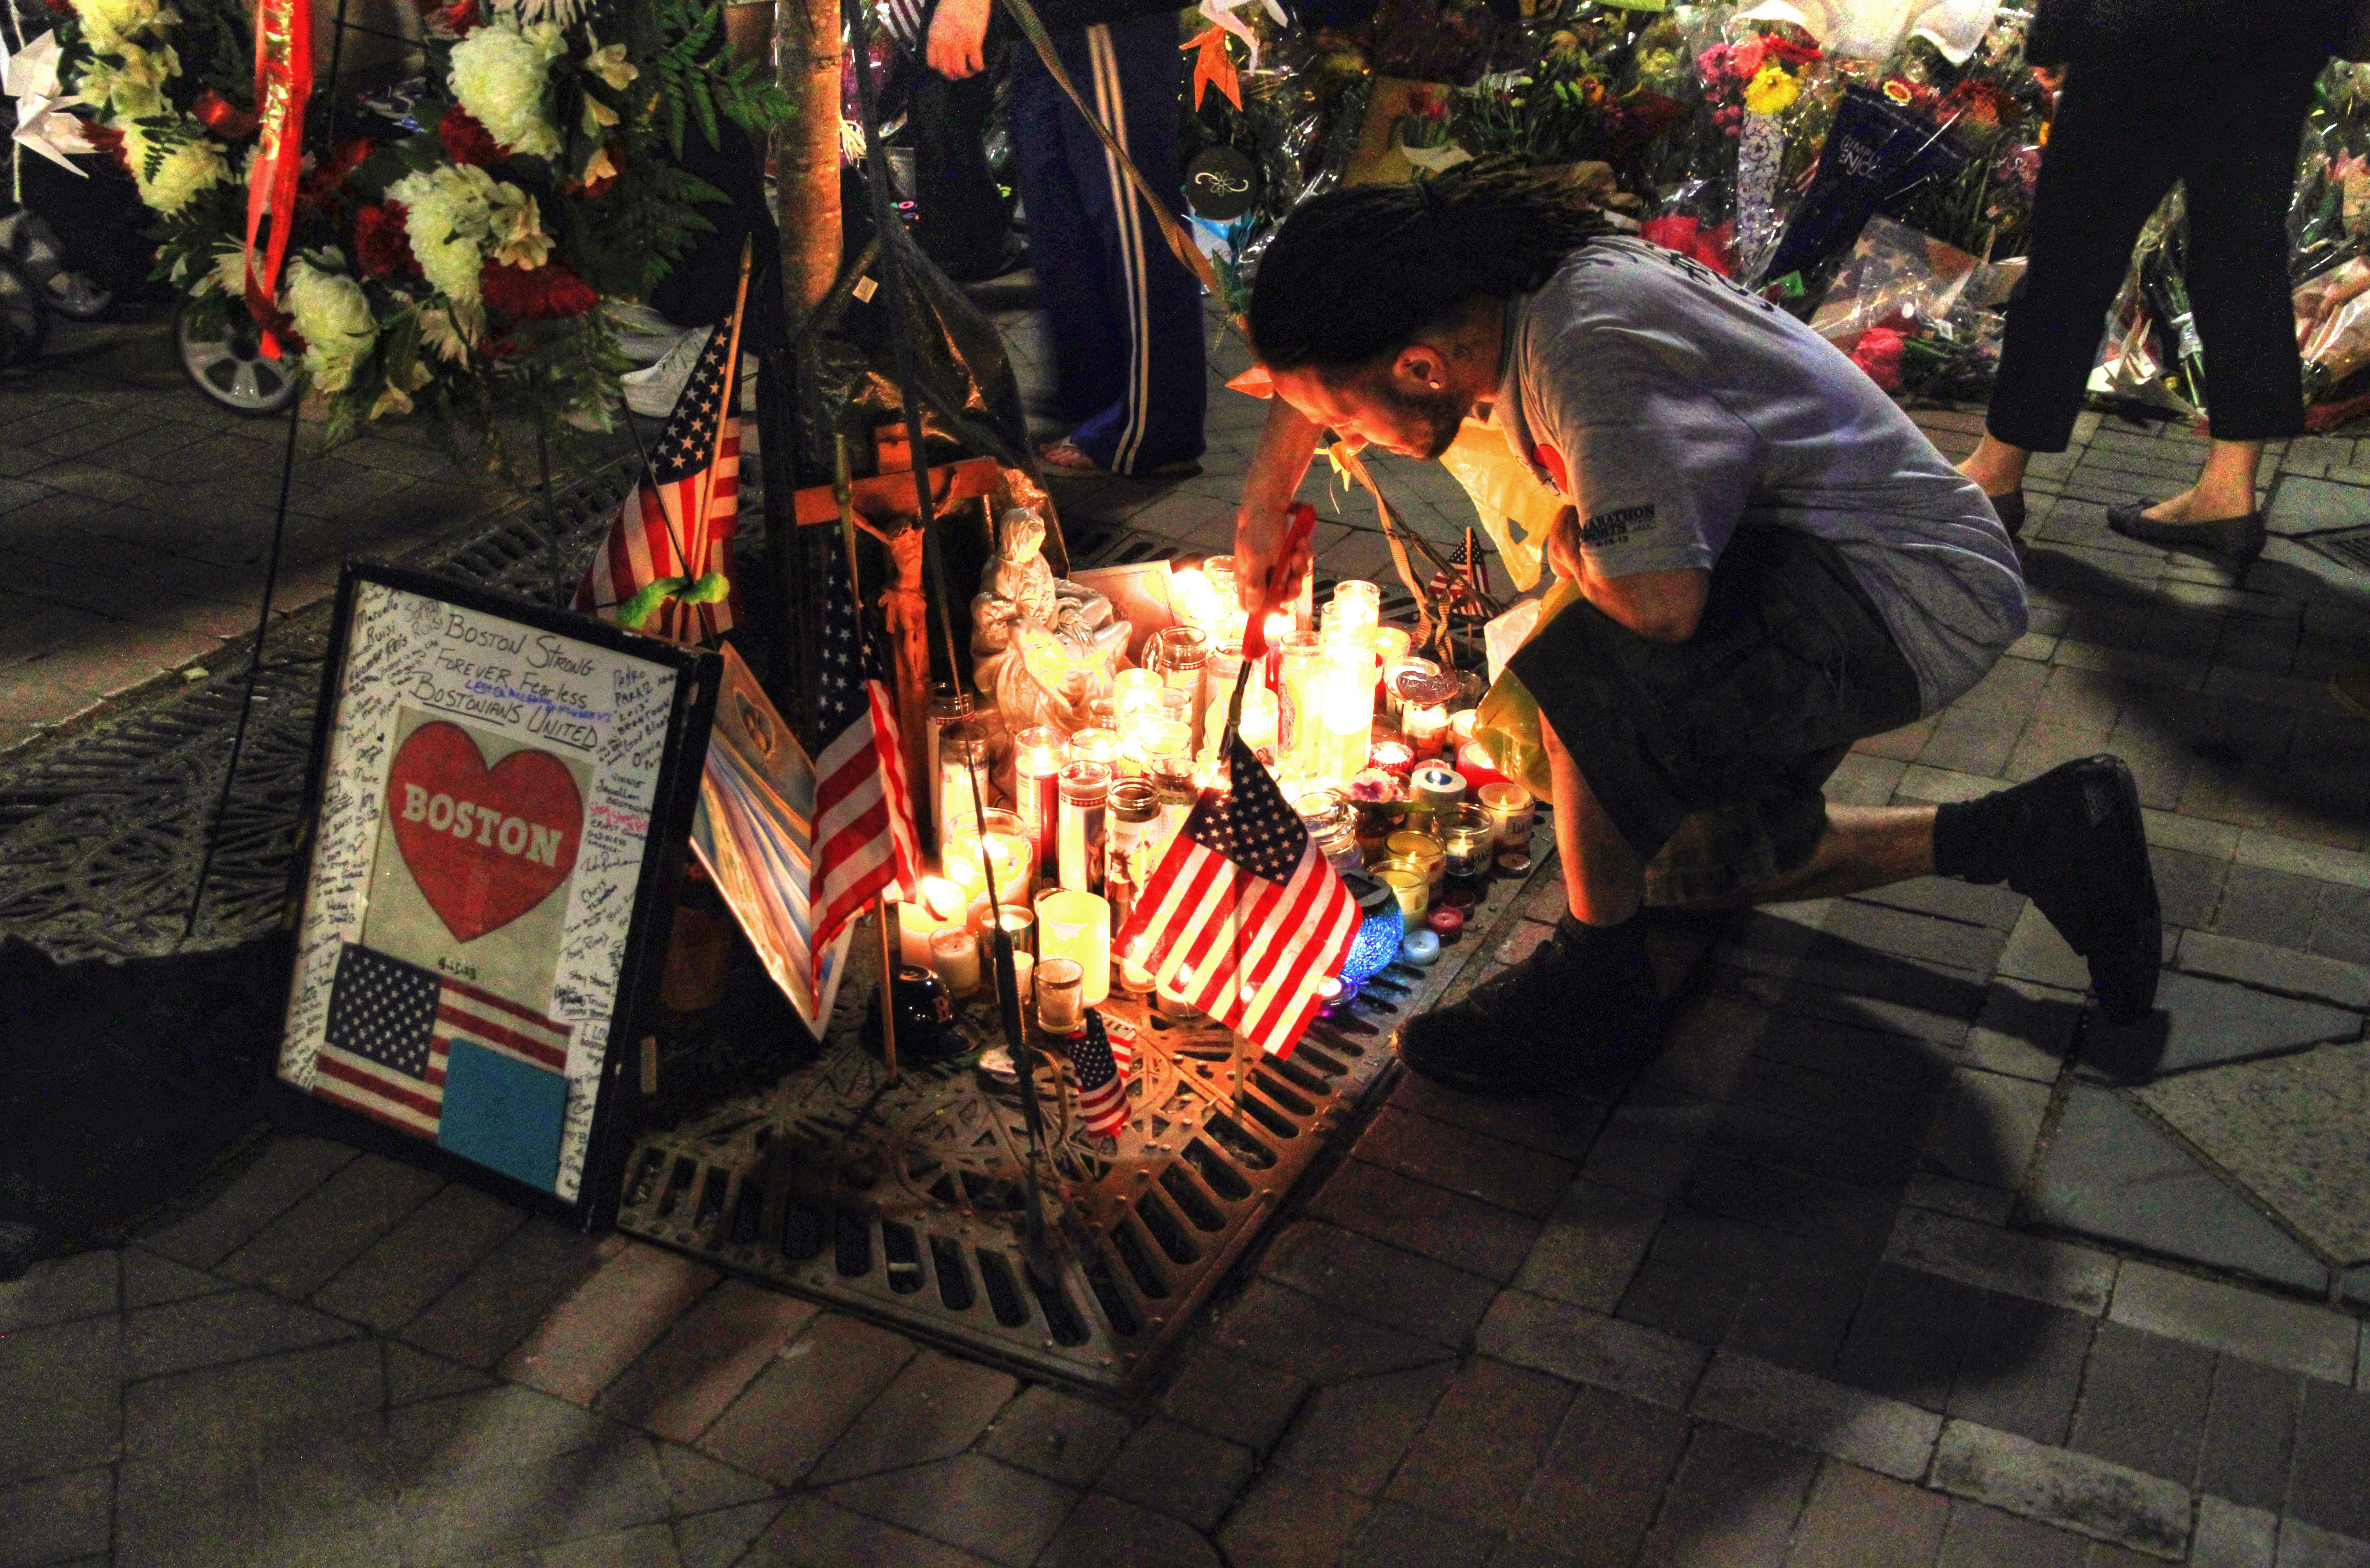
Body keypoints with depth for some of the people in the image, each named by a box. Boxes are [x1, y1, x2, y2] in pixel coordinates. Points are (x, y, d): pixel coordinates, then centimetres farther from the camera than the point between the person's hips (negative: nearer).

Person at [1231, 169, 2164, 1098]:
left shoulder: (1589, 356, -31)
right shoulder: (1500, 286, -2)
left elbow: (1660, 601, -41)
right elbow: (1315, 352, 18)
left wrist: (1567, 541, -20)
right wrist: (1263, 508, 17)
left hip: (1913, 591, -10)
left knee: (1589, 673, -32)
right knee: (1681, 860, 16)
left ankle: (1594, 981, -9)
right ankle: (2040, 835, 17)